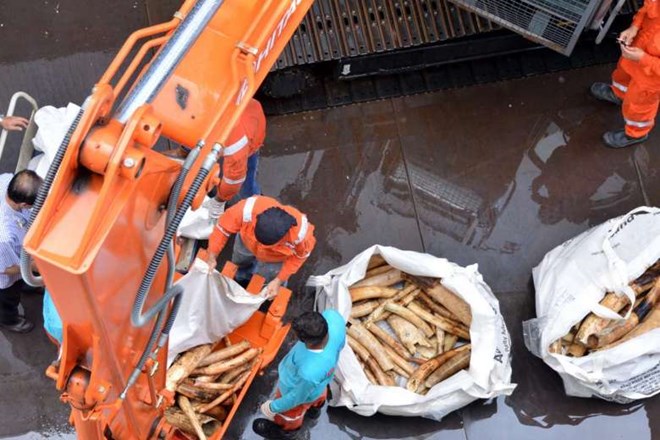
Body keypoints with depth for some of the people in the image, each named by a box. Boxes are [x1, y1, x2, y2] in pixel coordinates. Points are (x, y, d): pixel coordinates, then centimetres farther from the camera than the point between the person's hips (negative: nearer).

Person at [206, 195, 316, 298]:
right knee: (239, 262, 34)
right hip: (246, 242, 2)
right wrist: (212, 257, -33)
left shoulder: (299, 232, -47)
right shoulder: (247, 210, -49)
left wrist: (279, 281, -22)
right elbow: (223, 228, -29)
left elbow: (299, 256, -22)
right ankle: (241, 278, 71)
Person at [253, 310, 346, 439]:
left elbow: (297, 397, -26)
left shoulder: (309, 373, -49)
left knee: (290, 412, 32)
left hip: (299, 387, -4)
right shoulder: (333, 317, -38)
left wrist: (273, 407, -7)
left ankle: (285, 429, 65)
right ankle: (314, 408, 73)